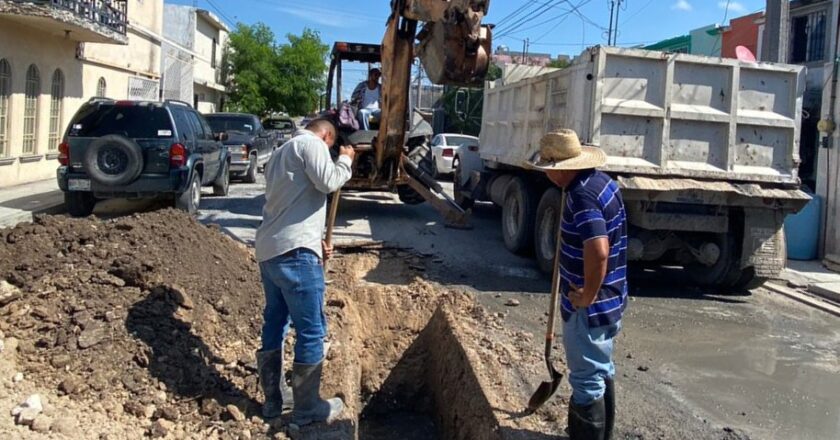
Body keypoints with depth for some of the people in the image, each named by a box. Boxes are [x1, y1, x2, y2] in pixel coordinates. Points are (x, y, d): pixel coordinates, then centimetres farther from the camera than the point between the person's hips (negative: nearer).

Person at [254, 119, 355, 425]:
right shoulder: (311, 143, -2)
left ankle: (274, 398, 26)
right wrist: (345, 160, 2)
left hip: (268, 250, 10)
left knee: (274, 324, 16)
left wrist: (314, 241, 23)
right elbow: (328, 182, -17)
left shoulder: (281, 153, 28)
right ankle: (307, 408, 7)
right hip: (294, 252, -10)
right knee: (311, 330, -1)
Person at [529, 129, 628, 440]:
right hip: (608, 301, 10)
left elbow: (598, 250, -38)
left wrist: (588, 295, -24)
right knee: (601, 371, 24)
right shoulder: (600, 180, 6)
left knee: (586, 381, 3)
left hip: (589, 307, -10)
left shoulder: (582, 195, -25)